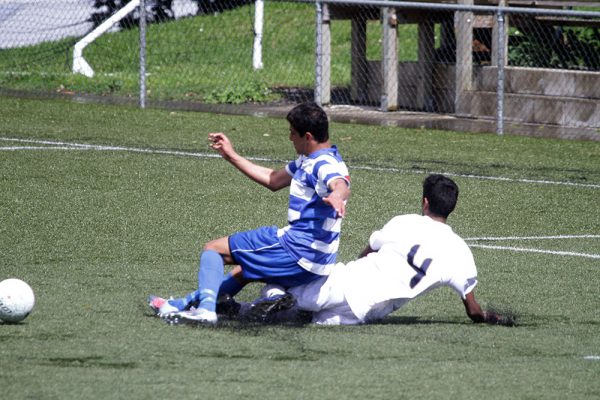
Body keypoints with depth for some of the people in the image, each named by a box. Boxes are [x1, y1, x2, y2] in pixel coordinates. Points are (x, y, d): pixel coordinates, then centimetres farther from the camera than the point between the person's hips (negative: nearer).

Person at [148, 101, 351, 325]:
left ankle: (205, 308, -18)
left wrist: (335, 196, -66)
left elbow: (341, 185, -41)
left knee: (213, 249, -4)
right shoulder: (307, 162, 14)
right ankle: (181, 305, 41)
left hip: (297, 249, -11)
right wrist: (232, 157, 29)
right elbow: (273, 180, 28)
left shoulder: (325, 165, -18)